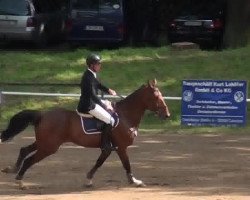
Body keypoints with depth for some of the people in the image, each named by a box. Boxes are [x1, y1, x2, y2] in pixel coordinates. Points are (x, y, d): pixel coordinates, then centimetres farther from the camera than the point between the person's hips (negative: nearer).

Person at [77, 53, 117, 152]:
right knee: (110, 121, -14)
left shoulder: (91, 75, 8)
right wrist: (105, 106, -22)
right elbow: (93, 95, -28)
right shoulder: (89, 77, -23)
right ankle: (105, 144, -4)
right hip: (88, 106, -11)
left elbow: (98, 85, 23)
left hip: (91, 102, 11)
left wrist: (108, 90, 4)